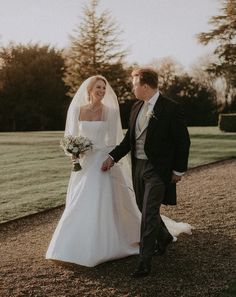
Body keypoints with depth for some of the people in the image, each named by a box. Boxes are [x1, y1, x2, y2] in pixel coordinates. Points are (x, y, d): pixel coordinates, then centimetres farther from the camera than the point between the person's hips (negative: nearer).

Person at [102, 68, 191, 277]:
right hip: (138, 166, 7)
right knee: (145, 210, 19)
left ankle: (145, 261, -2)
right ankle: (164, 237, 45)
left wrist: (178, 170, -9)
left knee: (149, 213, -9)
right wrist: (113, 157, 3)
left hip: (158, 169, -7)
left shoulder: (171, 108, -12)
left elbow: (183, 141, -9)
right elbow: (129, 138, 13)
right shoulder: (136, 108, 9)